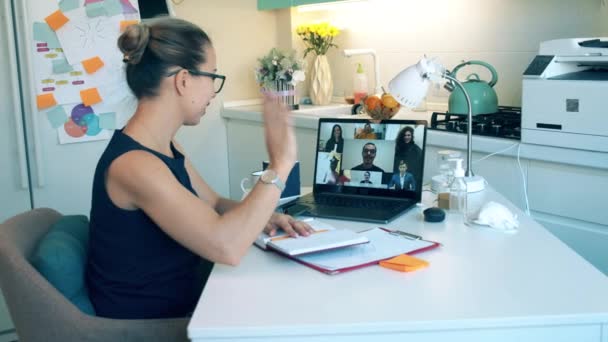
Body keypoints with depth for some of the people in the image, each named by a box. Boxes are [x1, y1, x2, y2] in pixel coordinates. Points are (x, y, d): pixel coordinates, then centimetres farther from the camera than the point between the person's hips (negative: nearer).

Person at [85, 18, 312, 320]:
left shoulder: (165, 147, 2)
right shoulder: (132, 163, -27)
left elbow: (214, 204, 13)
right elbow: (226, 246, -35)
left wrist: (262, 217, -7)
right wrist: (279, 165, -28)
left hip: (180, 303, 8)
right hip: (147, 324, -8)